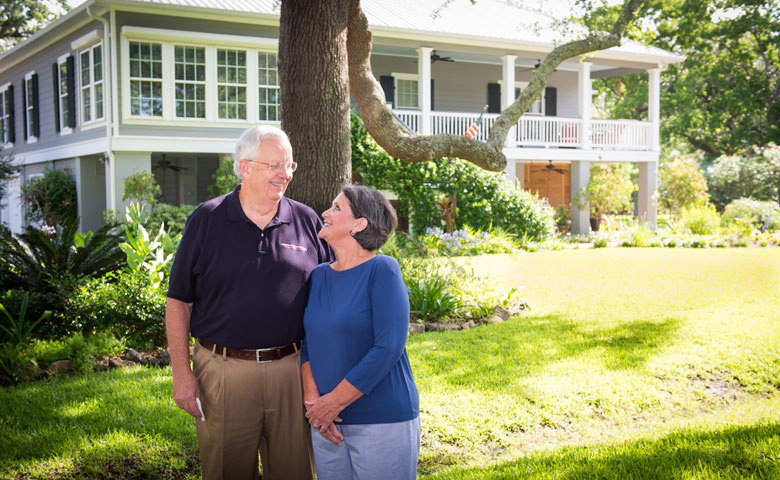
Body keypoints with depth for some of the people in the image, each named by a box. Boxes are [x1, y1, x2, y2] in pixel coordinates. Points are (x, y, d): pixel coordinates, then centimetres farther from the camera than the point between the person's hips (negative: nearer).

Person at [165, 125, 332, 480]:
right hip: (223, 371, -1)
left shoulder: (307, 222, 5)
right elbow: (179, 301, 1)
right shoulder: (206, 220, 0)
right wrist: (181, 372, -5)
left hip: (292, 371, 2)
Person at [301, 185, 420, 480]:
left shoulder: (382, 270, -12)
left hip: (382, 421, -5)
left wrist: (333, 402, -15)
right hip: (327, 423, 6)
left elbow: (388, 348, -18)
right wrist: (311, 398, -7)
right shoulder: (318, 275, 7)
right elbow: (308, 343, 9)